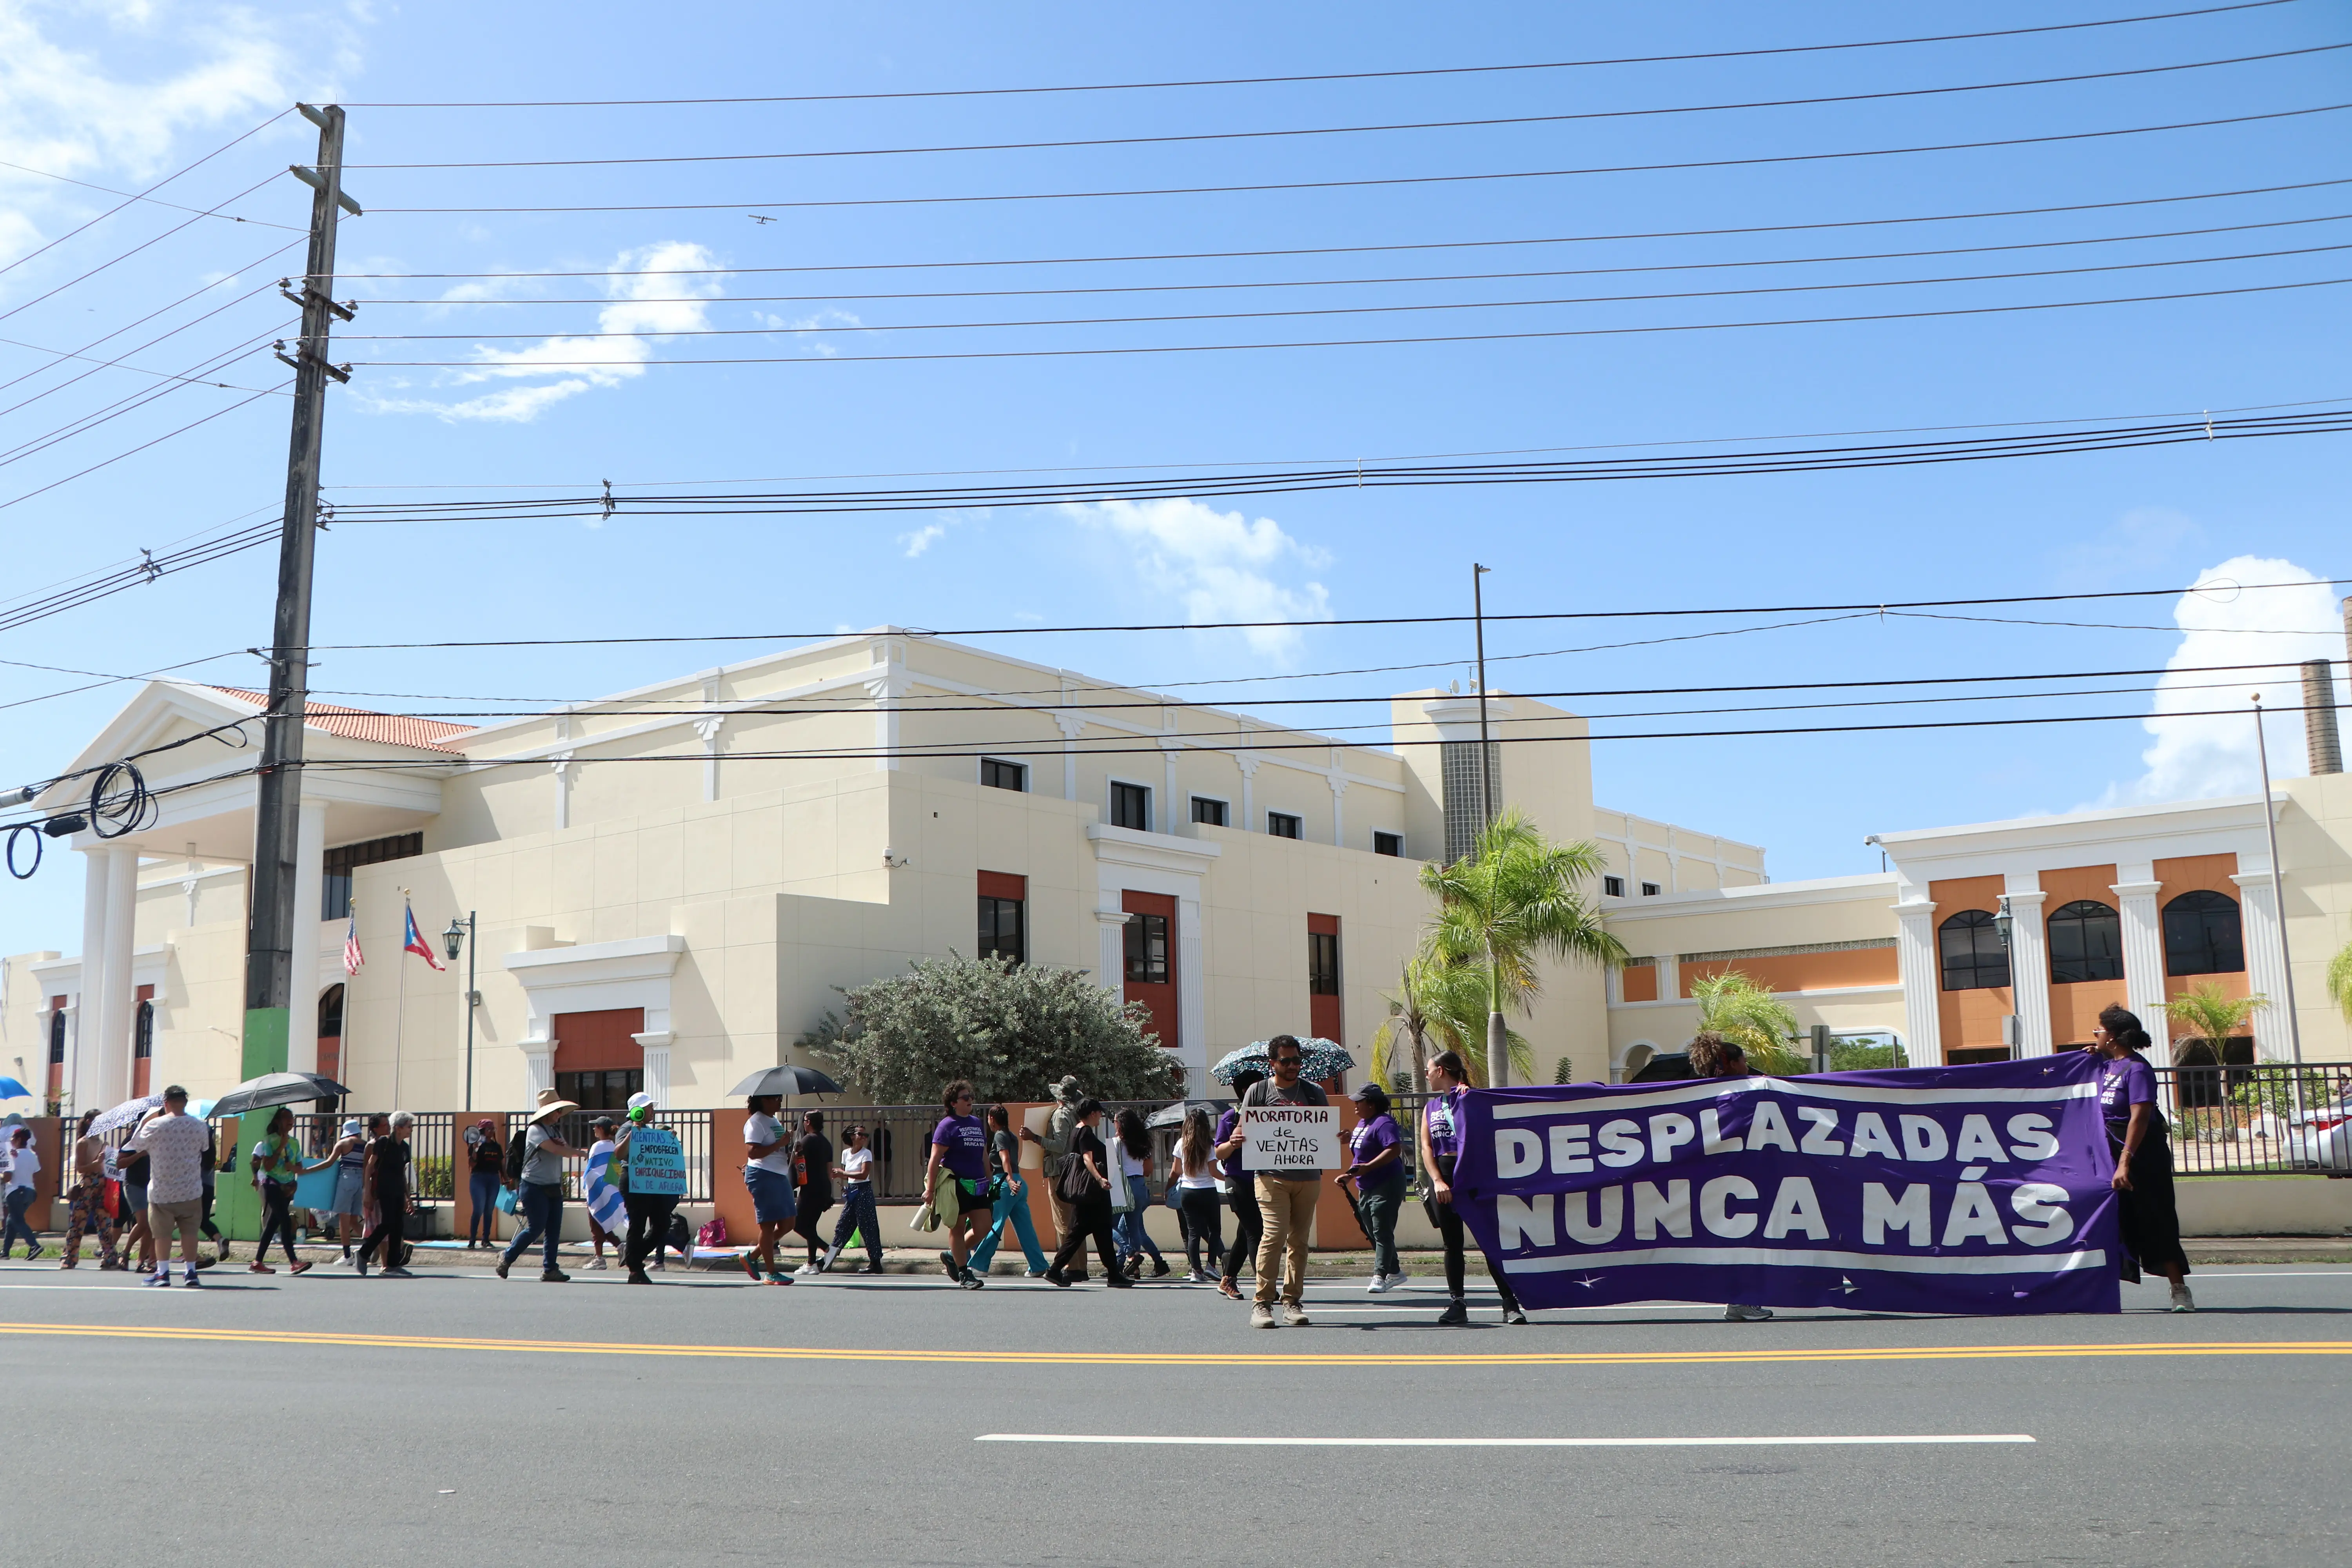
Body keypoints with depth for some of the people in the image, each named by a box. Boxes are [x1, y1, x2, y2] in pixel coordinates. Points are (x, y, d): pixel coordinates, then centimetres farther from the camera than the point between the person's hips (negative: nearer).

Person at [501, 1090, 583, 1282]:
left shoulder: (554, 1131, 17)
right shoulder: (535, 1130, -10)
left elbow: (565, 1151, 11)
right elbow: (556, 1151, -22)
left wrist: (564, 1146, -12)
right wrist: (581, 1152, -14)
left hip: (553, 1188, 8)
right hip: (535, 1187, -8)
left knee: (554, 1230, 2)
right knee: (536, 1228, -6)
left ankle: (549, 1270, 3)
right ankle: (507, 1258, 12)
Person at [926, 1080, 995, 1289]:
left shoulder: (977, 1123, 16)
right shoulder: (947, 1125, -5)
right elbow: (935, 1159, -10)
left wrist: (990, 1182, 21)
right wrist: (930, 1189, -15)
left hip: (978, 1186, 7)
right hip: (956, 1185, -7)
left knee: (983, 1227, 1)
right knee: (958, 1228, 2)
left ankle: (953, 1256, 23)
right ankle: (964, 1274, 10)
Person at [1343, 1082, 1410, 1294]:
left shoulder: (1383, 1123, -16)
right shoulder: (1362, 1122, 15)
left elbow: (1395, 1149, -29)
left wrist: (1368, 1167, -33)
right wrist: (1350, 1174, 21)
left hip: (1386, 1186, -11)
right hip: (1366, 1188, 11)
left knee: (1382, 1232, -11)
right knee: (1374, 1233, 13)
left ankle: (1380, 1276, -11)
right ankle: (1394, 1272, 23)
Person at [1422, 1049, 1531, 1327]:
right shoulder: (1431, 1107, 16)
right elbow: (1426, 1147, 7)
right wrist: (1437, 1181, -9)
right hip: (1442, 1176, 5)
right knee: (1452, 1243, 6)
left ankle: (1511, 1306, -4)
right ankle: (1457, 1305, 10)